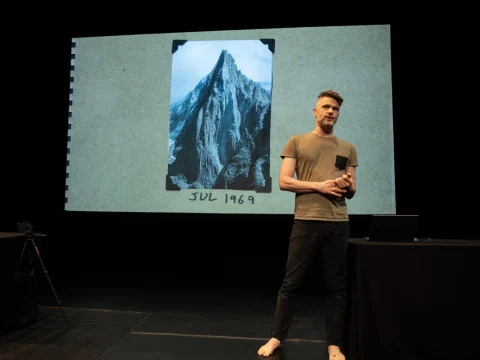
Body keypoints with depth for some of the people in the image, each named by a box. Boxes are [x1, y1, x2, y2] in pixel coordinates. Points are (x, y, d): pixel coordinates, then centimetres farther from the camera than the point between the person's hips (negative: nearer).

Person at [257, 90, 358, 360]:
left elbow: (352, 191, 15)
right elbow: (284, 181, -3)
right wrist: (319, 186, -12)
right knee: (291, 283, 5)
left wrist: (347, 185, -9)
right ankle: (277, 337, 21)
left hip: (339, 222, 3)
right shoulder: (297, 142, 6)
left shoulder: (348, 148, 15)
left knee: (336, 286, 8)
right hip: (306, 220, -2)